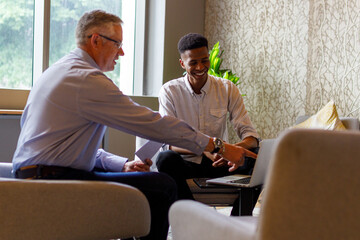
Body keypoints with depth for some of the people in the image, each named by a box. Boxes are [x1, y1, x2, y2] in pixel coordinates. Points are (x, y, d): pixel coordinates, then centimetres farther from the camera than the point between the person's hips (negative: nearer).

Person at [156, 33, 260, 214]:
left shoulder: (227, 89, 3)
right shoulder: (169, 91, -3)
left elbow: (249, 133, -4)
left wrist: (237, 149, -30)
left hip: (220, 165, 2)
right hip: (186, 163, -2)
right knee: (165, 159, -35)